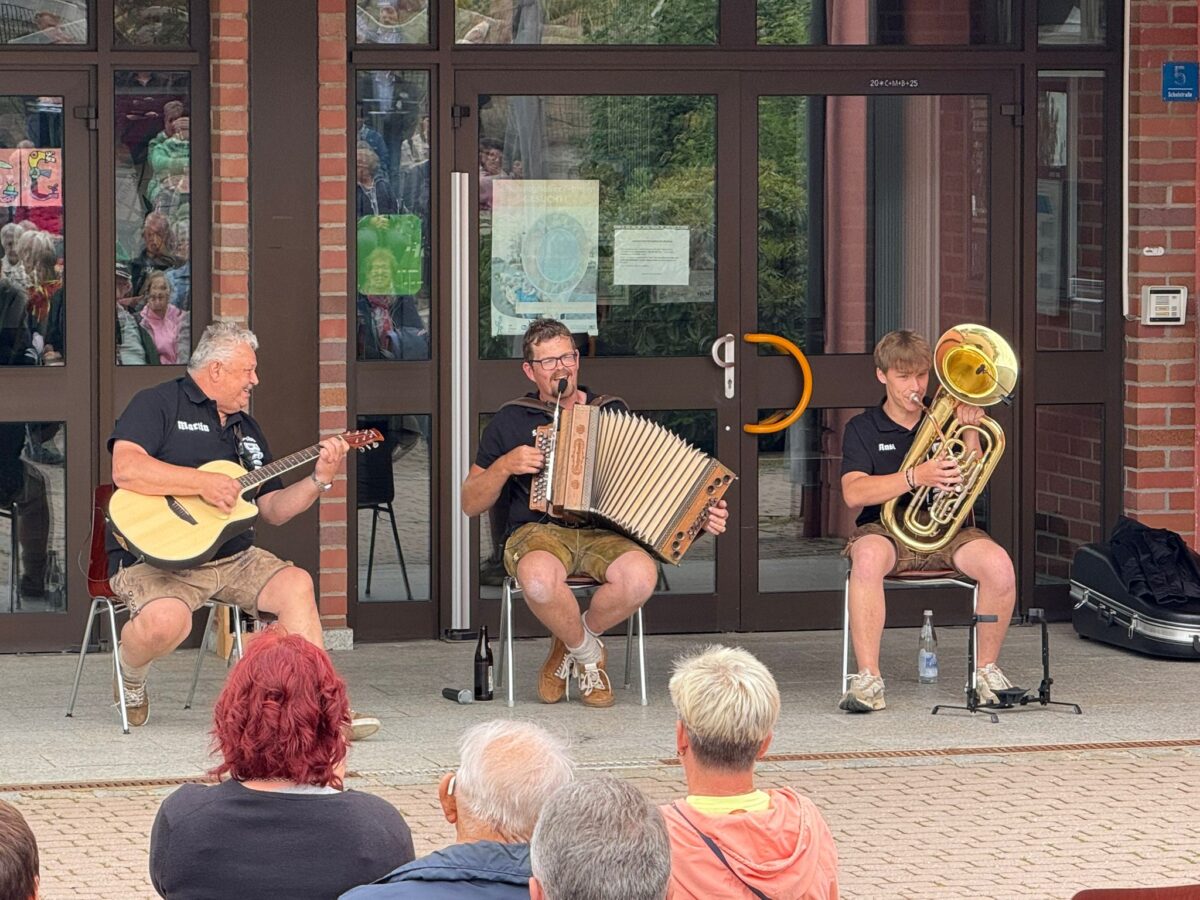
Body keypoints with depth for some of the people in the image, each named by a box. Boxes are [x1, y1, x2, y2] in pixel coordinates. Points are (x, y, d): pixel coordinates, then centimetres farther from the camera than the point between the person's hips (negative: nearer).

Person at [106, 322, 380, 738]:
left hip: (230, 557, 7)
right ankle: (129, 677, 0)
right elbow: (125, 469, -20)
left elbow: (272, 509, 17)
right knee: (165, 621, -35)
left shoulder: (245, 428, 21)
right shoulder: (159, 404, -3)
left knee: (294, 584, -16)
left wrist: (319, 480, 1)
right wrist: (203, 483, -22)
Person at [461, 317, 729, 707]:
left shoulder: (613, 413, 17)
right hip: (537, 532, -2)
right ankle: (589, 654, -8)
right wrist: (505, 466, -5)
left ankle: (569, 643, -4)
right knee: (540, 577, -40)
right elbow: (471, 504, 14)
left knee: (641, 574, -34)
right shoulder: (510, 421, 13)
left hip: (604, 533, 2)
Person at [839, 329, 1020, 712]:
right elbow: (854, 493, -12)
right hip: (886, 530, -2)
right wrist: (916, 477, -24)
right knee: (868, 557, -39)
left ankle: (986, 669, -7)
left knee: (998, 565, -28)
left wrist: (970, 433, -14)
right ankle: (868, 678, -38)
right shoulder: (863, 429, 5)